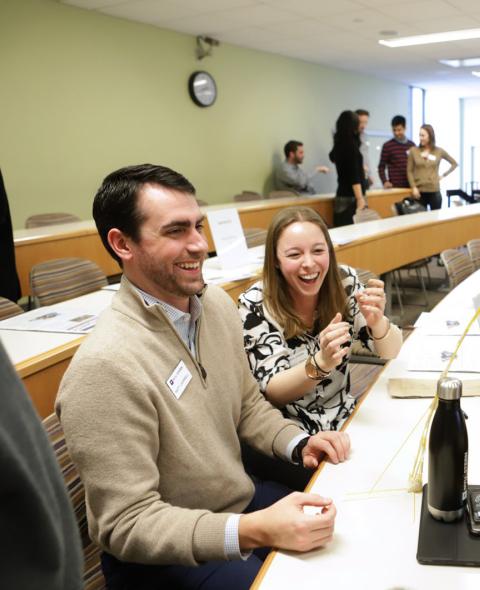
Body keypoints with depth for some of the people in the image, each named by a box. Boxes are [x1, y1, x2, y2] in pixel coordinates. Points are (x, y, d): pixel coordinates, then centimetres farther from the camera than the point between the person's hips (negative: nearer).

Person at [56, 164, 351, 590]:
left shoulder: (218, 304, -4)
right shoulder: (105, 367, -29)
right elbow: (128, 524, -25)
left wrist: (298, 444, -8)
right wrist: (253, 531, -34)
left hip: (242, 502, 7)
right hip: (162, 555, -7)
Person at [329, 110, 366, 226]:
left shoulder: (339, 144, 9)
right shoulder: (351, 144, -12)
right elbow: (354, 175, -18)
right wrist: (360, 198, -20)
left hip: (342, 195, 8)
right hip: (351, 197, -8)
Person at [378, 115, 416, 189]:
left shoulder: (411, 145, 11)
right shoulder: (387, 146, 0)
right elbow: (381, 167, 0)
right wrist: (385, 181, -15)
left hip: (410, 186, 4)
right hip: (394, 187, -4)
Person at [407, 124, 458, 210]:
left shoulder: (439, 151, 4)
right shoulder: (413, 151, 2)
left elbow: (454, 163, 15)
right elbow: (409, 171, 2)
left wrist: (443, 175, 6)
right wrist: (413, 187, -7)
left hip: (434, 191, 1)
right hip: (419, 191, -1)